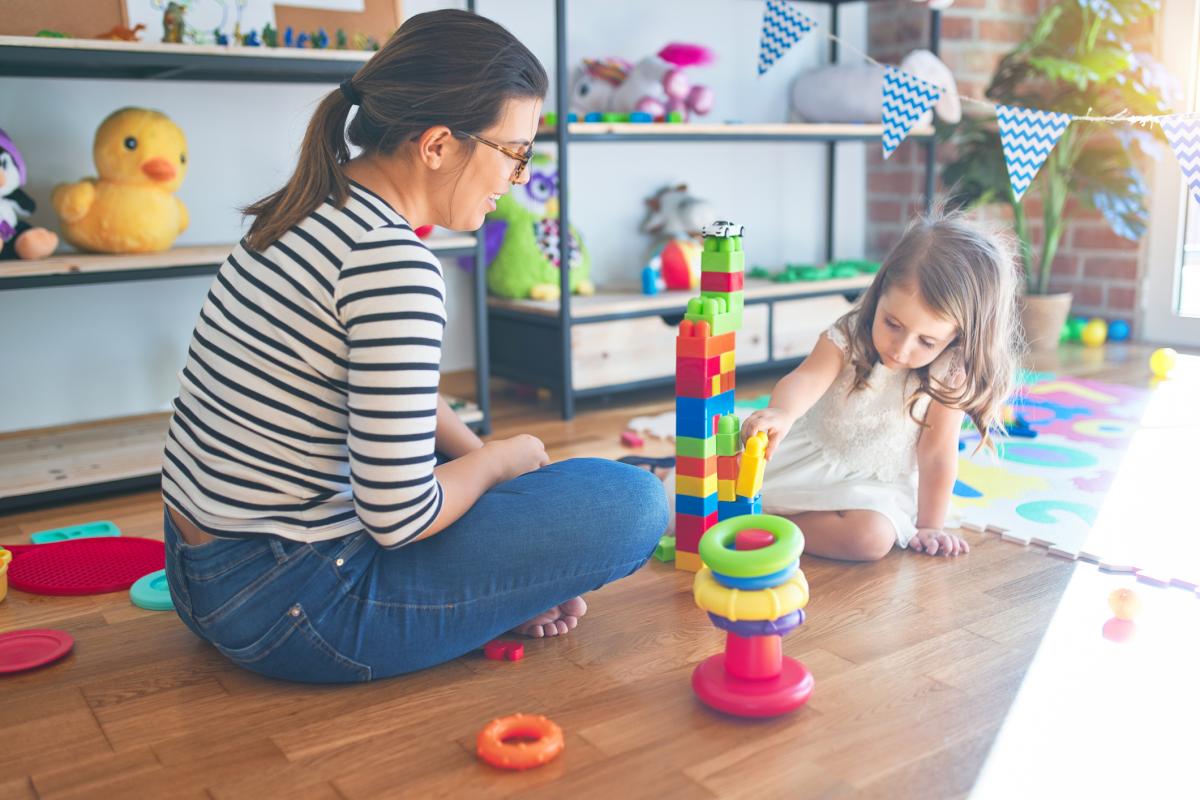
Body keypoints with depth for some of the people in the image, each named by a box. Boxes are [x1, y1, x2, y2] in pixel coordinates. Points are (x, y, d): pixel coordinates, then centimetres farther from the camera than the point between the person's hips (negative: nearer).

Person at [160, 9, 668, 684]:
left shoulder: (313, 210, 6)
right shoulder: (392, 263, -24)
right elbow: (398, 519, -23)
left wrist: (486, 457, 8)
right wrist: (502, 458, -4)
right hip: (286, 611, -9)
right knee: (635, 502, -13)